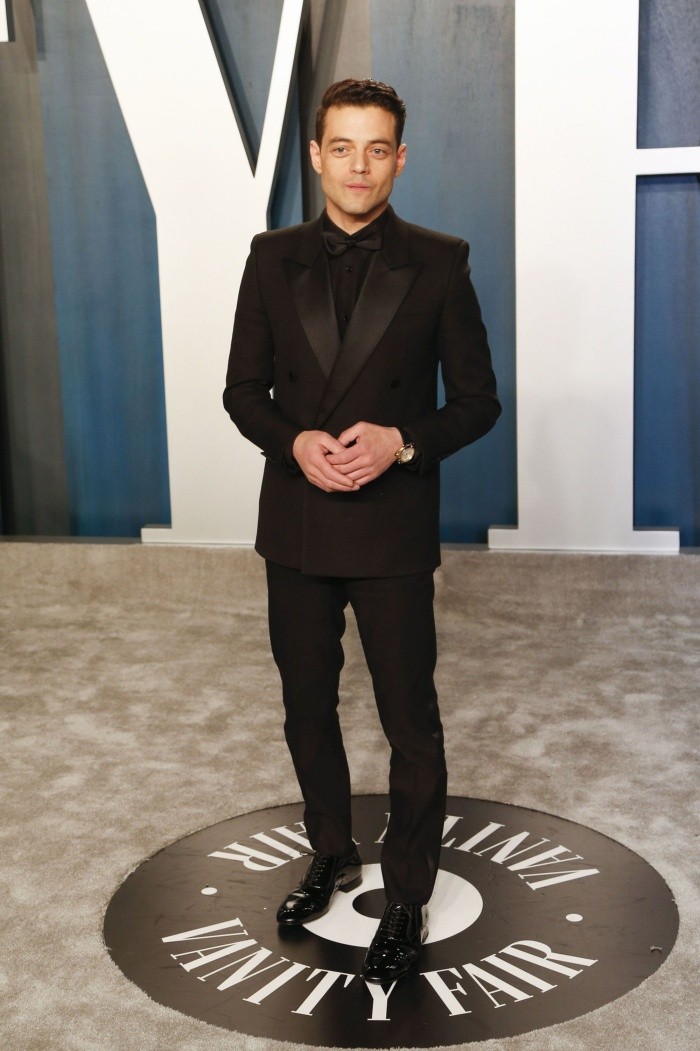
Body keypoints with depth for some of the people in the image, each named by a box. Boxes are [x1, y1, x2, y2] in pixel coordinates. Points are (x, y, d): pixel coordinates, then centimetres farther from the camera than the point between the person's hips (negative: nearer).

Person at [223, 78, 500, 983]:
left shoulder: (439, 264, -3)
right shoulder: (273, 259, 3)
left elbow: (477, 399, -1)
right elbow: (243, 389, 6)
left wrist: (402, 441, -19)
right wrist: (294, 443, -14)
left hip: (393, 529, -3)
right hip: (296, 525, 3)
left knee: (410, 722, 5)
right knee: (306, 708, 17)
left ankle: (407, 900, 23)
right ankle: (331, 855, 40)